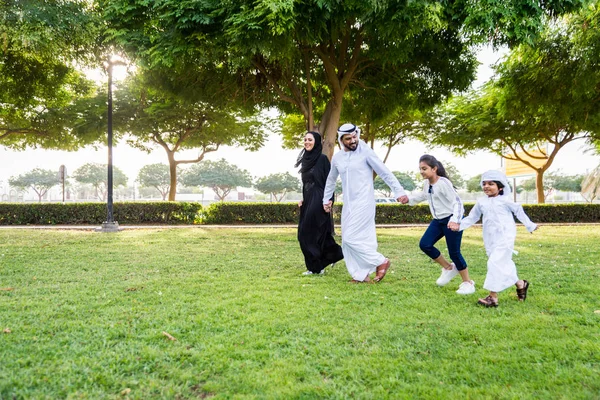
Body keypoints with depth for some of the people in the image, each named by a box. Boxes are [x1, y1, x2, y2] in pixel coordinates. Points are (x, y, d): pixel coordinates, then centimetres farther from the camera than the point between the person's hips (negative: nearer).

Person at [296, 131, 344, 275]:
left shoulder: (322, 158, -8)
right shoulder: (306, 159, 14)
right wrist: (303, 199, 12)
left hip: (318, 202, -8)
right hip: (308, 202, 8)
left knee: (309, 234, -7)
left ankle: (316, 267, 5)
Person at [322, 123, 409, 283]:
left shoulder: (365, 152, -8)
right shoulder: (337, 158, 9)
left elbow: (384, 172, -10)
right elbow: (331, 180, 24)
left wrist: (399, 191, -16)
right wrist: (326, 199, 27)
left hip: (364, 203, -7)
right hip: (348, 205, 7)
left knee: (351, 238, -12)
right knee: (348, 240, 7)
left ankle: (381, 261, 3)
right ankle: (361, 275, 17)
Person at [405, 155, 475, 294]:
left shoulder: (443, 183, -21)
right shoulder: (426, 183, 3)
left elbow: (457, 202, -24)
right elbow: (423, 196, 25)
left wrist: (455, 220, -38)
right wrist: (409, 198, 10)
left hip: (451, 220, -8)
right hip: (438, 220, 8)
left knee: (454, 252, -5)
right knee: (424, 244, -4)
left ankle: (468, 283, 14)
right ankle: (449, 268, 17)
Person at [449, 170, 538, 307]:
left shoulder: (505, 200, -4)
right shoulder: (481, 202, 7)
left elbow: (518, 211, 8)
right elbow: (472, 217, 8)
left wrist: (530, 225, 16)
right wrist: (459, 225, -7)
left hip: (505, 238, -5)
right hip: (490, 240, 5)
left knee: (495, 263, -14)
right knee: (503, 264, 13)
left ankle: (493, 297, -10)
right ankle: (520, 284, 37)